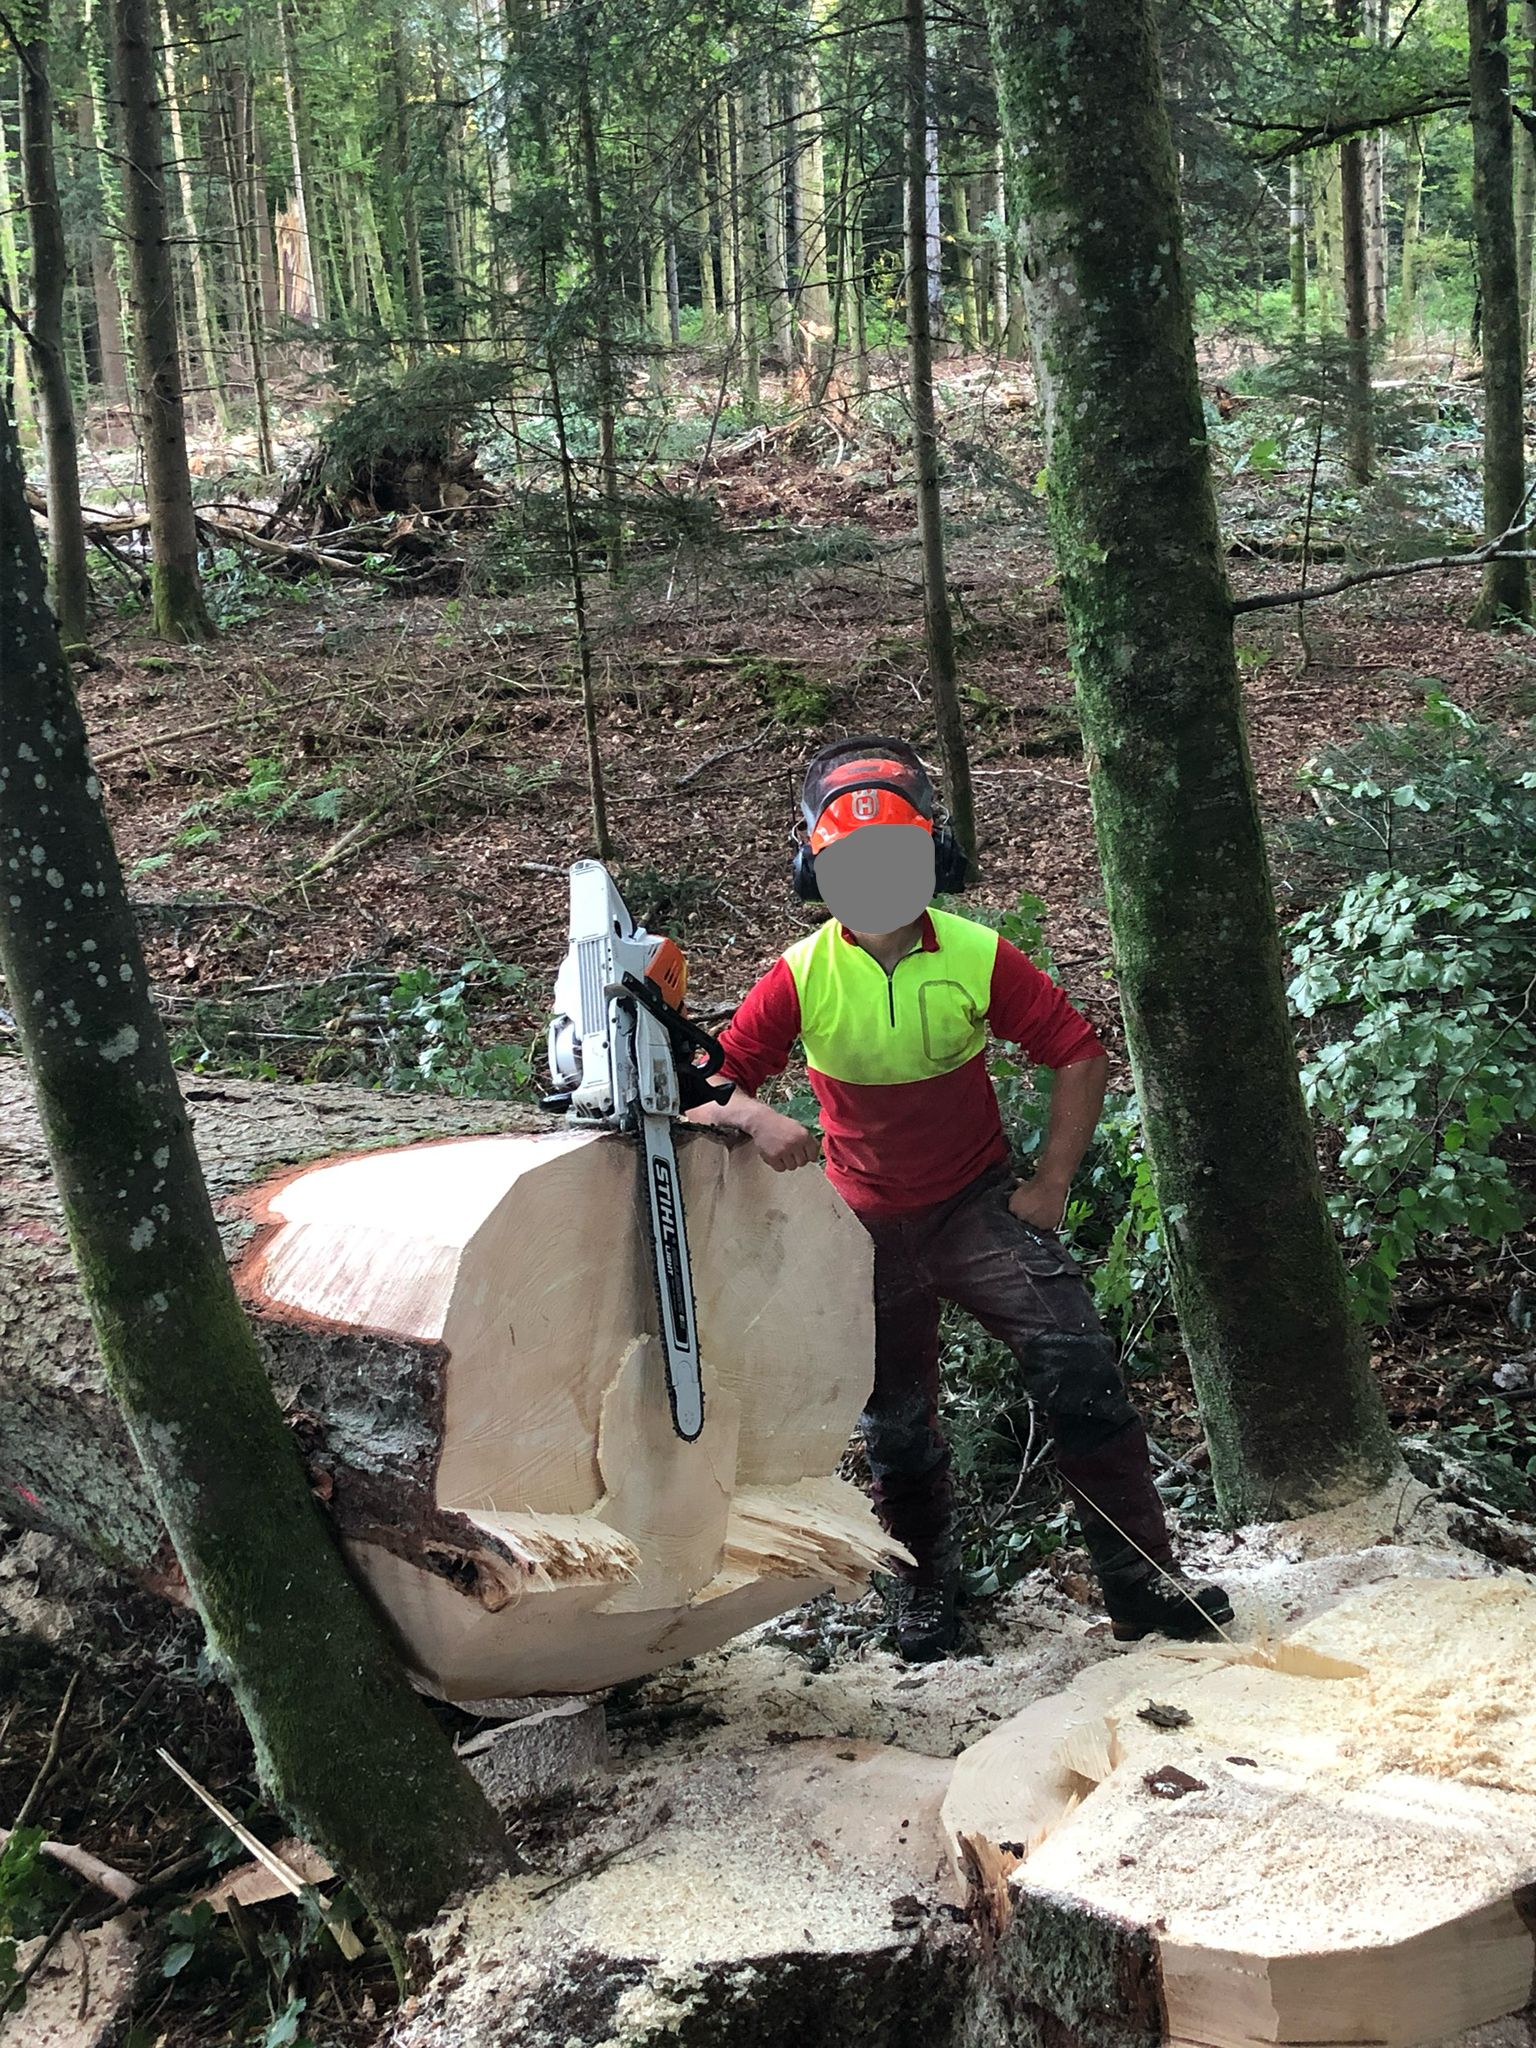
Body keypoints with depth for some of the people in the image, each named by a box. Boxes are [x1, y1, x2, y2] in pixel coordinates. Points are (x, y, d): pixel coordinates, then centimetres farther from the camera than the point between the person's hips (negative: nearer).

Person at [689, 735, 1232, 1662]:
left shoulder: (981, 958, -15)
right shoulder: (801, 977, -13)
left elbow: (1081, 1055, -7)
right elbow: (712, 1083, -12)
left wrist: (1051, 1185, -8)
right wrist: (756, 1118, -35)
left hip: (979, 1203, -1)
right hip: (870, 1226, 1)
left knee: (1079, 1366, -16)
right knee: (897, 1427, 12)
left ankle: (1143, 1578, -7)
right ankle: (925, 1586, 34)